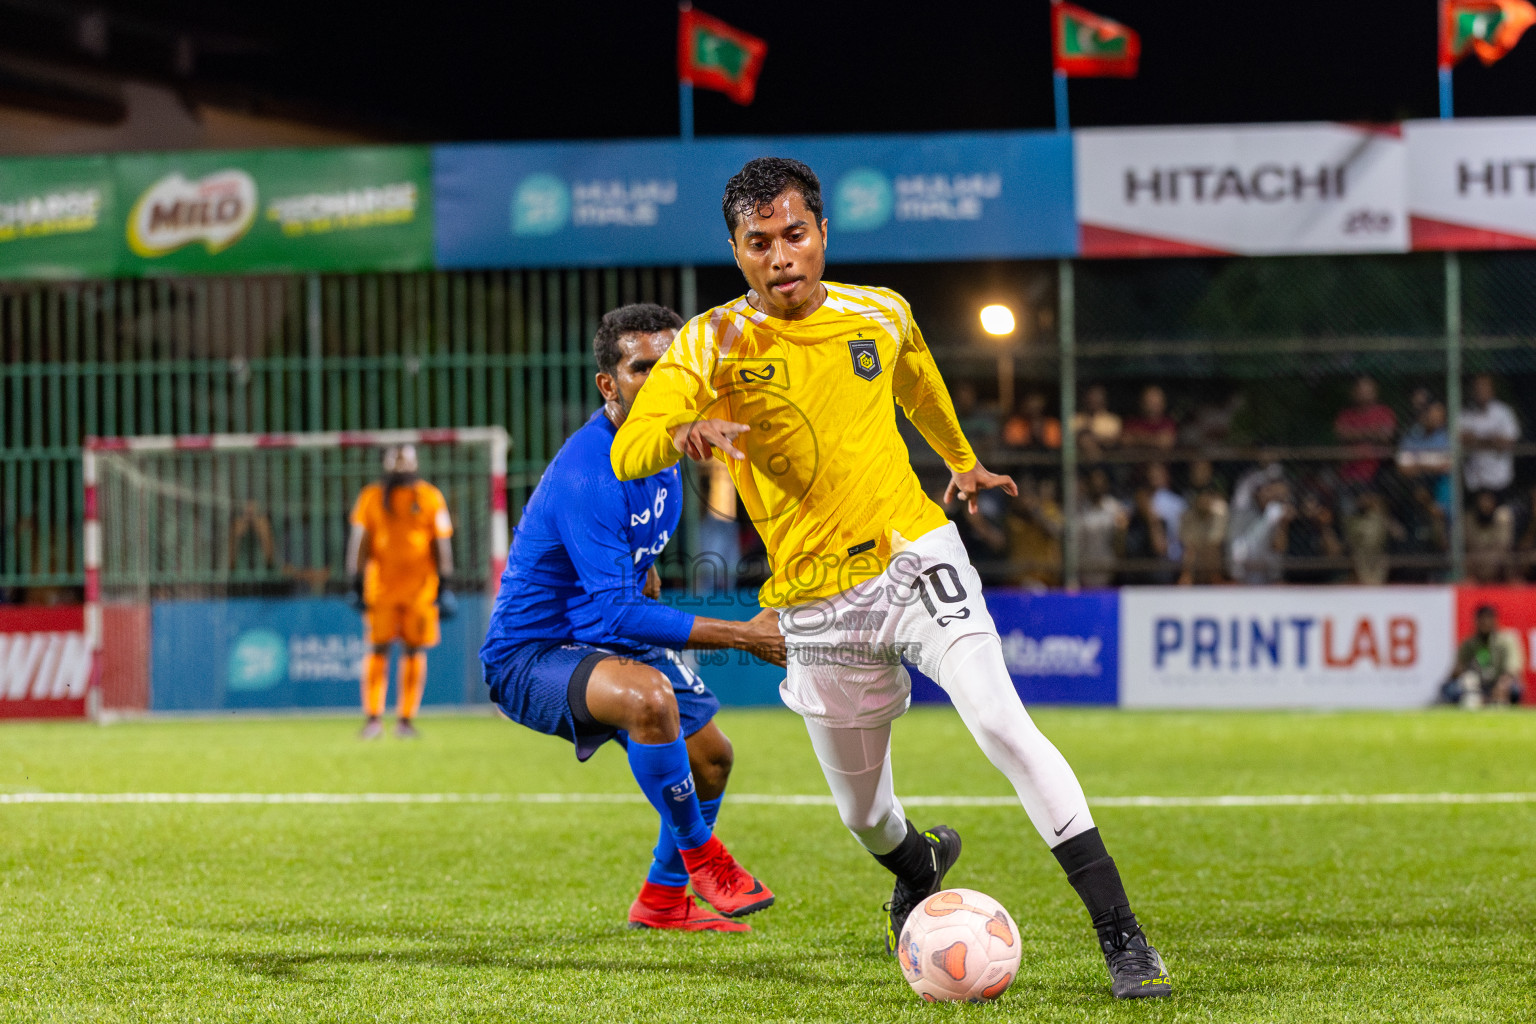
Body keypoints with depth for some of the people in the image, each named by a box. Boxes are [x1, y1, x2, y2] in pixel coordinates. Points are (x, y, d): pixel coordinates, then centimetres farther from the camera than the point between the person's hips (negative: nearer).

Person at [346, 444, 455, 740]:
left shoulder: (430, 497, 3)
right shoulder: (371, 497, 5)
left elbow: (441, 543, 5)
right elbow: (360, 542, 6)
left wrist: (443, 586, 0)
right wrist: (357, 583, 2)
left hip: (421, 589, 0)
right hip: (380, 588, 0)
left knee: (414, 652, 0)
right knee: (377, 650, -5)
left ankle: (406, 719, 7)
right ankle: (373, 718, -1)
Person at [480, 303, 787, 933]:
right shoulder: (587, 477, -31)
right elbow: (614, 615, -33)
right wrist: (742, 636, -32)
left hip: (606, 640, 10)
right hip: (529, 656, -10)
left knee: (711, 756, 13)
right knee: (649, 695, -37)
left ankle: (662, 899, 36)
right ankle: (699, 853, -14)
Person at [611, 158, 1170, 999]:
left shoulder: (880, 315, 2)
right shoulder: (712, 345, -8)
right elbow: (628, 455, -20)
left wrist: (962, 460, 40)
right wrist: (686, 430, -42)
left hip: (915, 556, 0)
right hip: (817, 604, 0)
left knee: (1004, 725, -22)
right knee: (863, 811, 12)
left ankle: (1121, 937, -21)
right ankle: (919, 870, 52)